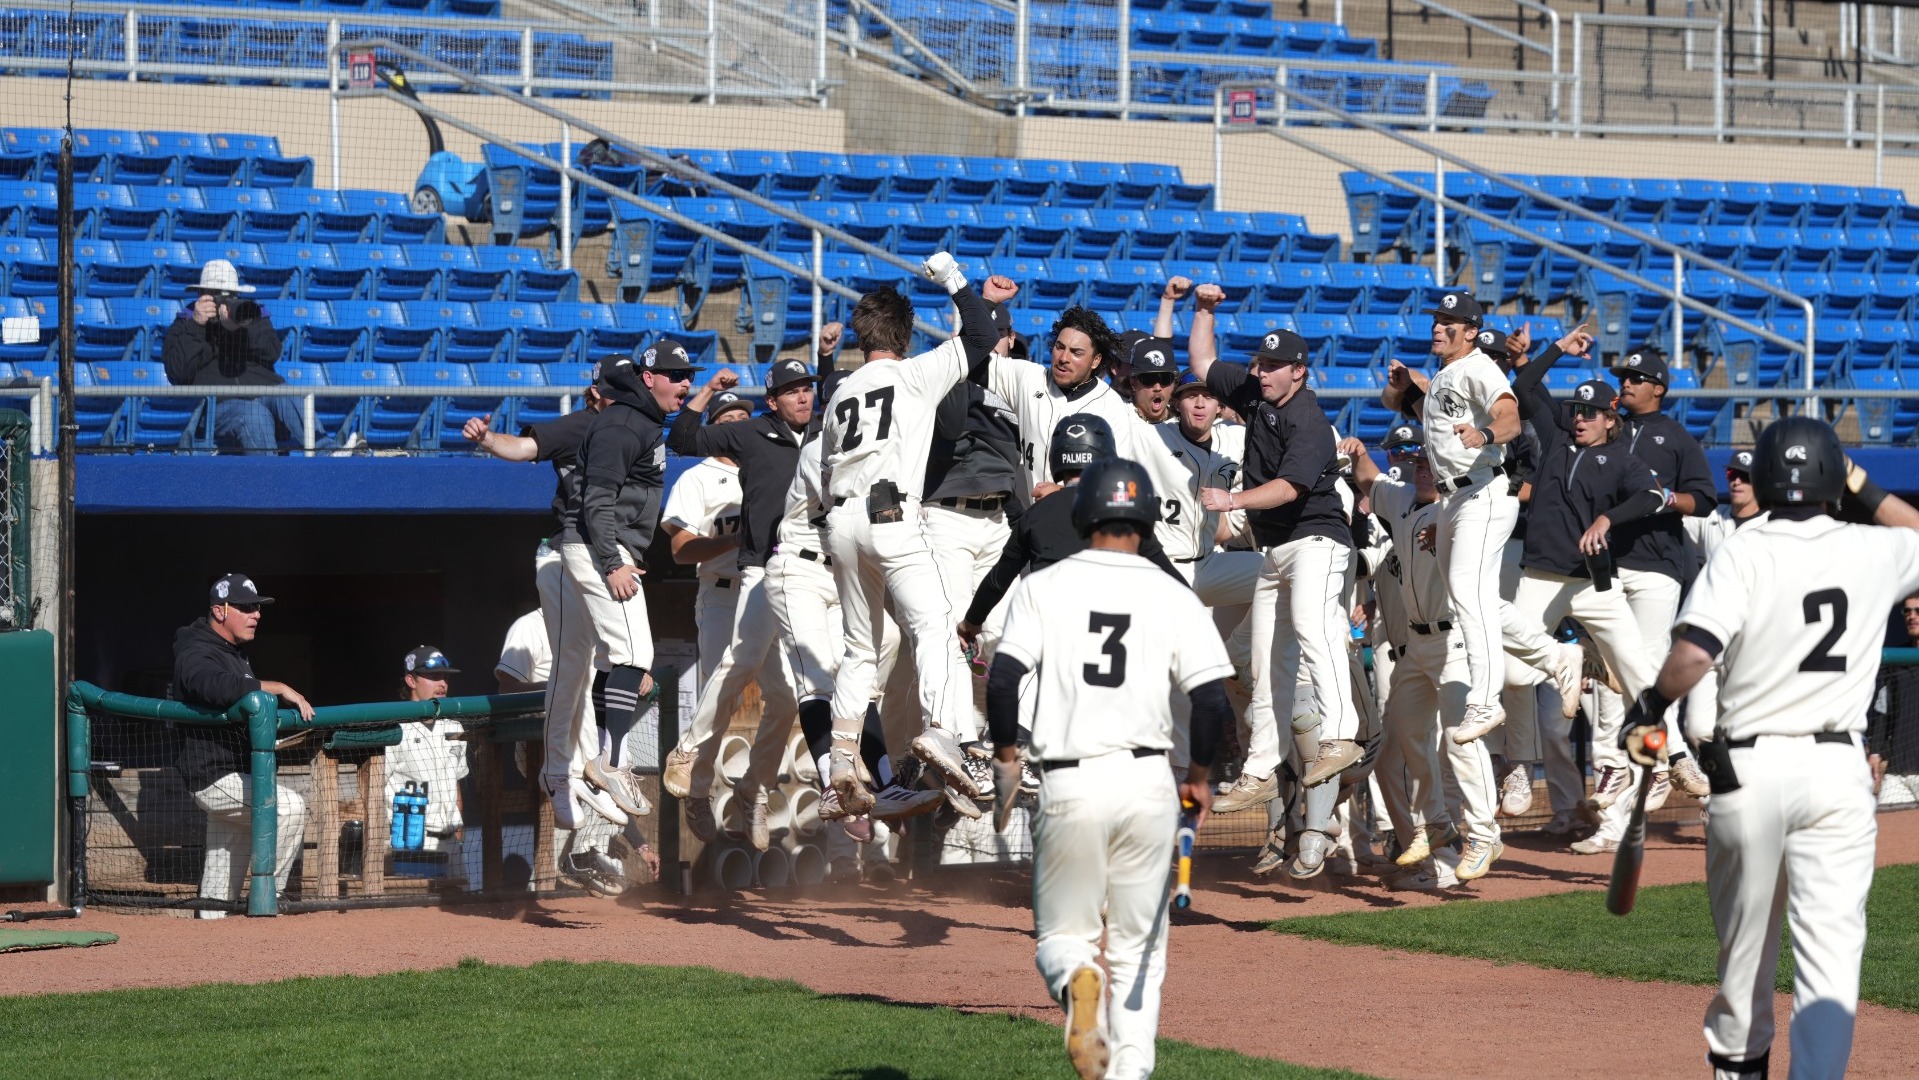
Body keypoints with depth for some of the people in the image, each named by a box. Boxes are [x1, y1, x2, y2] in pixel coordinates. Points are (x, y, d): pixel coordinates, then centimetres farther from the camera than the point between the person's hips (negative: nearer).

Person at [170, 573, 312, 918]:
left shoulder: (237, 652, 15)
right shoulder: (197, 655, -16)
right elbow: (220, 687, -39)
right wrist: (279, 689, -38)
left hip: (235, 777, 10)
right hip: (214, 777, -10)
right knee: (290, 805, -27)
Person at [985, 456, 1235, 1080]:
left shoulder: (1043, 586, 1)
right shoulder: (1174, 597, 2)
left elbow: (1003, 677, -8)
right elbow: (1213, 697, -5)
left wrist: (1005, 754, 7)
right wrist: (1199, 774, 10)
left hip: (1068, 784, -1)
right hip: (1146, 781, 1)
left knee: (1061, 932, 13)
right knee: (1138, 947, 12)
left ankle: (1078, 980, -21)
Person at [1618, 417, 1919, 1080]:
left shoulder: (1741, 554, -6)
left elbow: (1693, 654, -18)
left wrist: (1647, 712, -4)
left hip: (1748, 767, 0)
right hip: (1838, 770, 0)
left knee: (1745, 927, 15)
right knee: (1830, 938, -5)